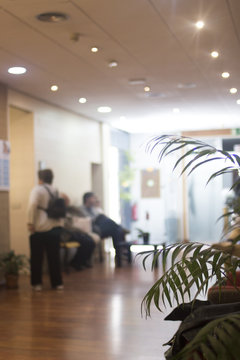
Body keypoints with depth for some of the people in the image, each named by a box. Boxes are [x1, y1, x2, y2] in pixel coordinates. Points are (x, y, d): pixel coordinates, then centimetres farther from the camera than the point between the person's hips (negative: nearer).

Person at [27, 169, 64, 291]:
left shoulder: (37, 189, -4)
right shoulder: (56, 191, 14)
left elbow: (32, 204, -20)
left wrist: (30, 222, -17)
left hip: (40, 228, -5)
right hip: (56, 227, 5)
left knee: (37, 257, 6)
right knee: (54, 256, 11)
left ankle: (37, 283, 10)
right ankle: (57, 283, 13)